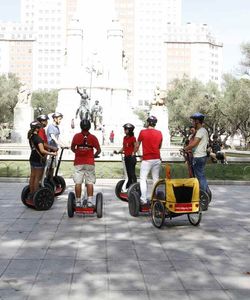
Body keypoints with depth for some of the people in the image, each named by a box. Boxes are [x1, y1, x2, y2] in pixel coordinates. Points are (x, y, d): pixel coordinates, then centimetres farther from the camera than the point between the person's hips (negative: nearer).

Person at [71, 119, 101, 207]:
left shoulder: (76, 136, 1)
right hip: (89, 163, 0)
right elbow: (98, 150, 1)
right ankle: (90, 201, 0)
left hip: (78, 162, 0)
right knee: (90, 182, 3)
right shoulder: (93, 137, -1)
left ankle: (78, 201, 4)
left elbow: (72, 148, 10)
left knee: (78, 182, 3)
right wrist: (95, 155, 20)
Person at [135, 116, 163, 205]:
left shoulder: (143, 132, -5)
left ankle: (143, 200, -8)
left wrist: (134, 153, 23)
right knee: (156, 179, 10)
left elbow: (137, 145, 5)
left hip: (146, 159, -4)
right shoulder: (159, 133, 4)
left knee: (143, 179, 0)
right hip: (157, 159, 4)